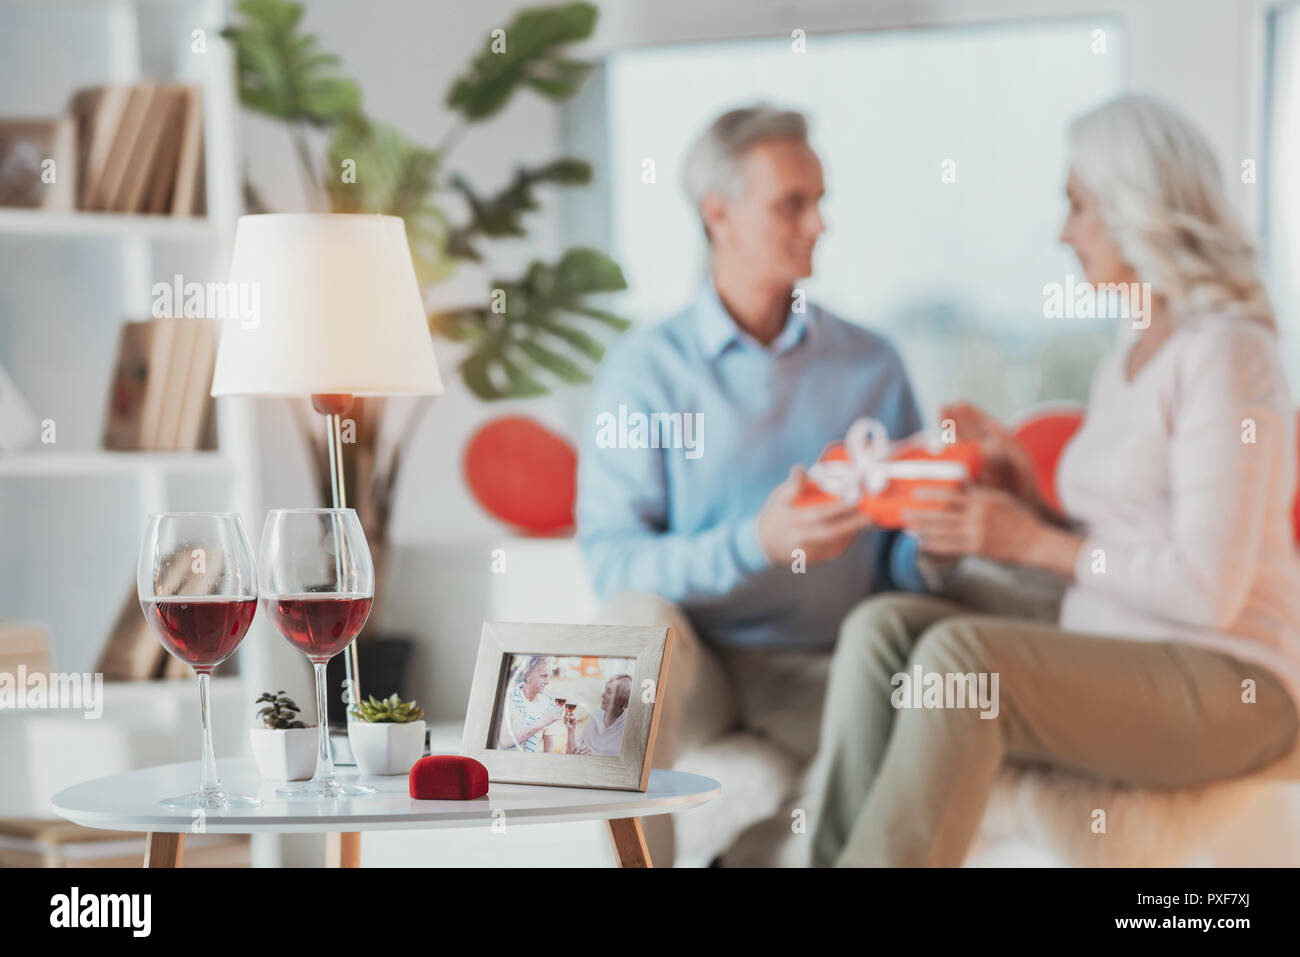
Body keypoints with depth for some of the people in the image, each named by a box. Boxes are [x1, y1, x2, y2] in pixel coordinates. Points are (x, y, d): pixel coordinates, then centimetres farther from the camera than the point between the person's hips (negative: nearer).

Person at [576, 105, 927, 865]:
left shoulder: (871, 365, 10)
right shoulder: (647, 368, 2)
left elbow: (905, 563, 9)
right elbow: (611, 559, -9)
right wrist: (756, 544, -23)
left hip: (831, 670, 3)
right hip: (696, 667, -2)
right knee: (638, 616, -36)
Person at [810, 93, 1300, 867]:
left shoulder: (1225, 352, -10)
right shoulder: (1124, 367, 18)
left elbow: (1208, 589, -18)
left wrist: (1035, 542, -12)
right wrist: (1028, 495, 3)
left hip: (1222, 687, -8)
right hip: (1112, 669, 8)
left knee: (958, 656, -30)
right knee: (884, 627, -14)